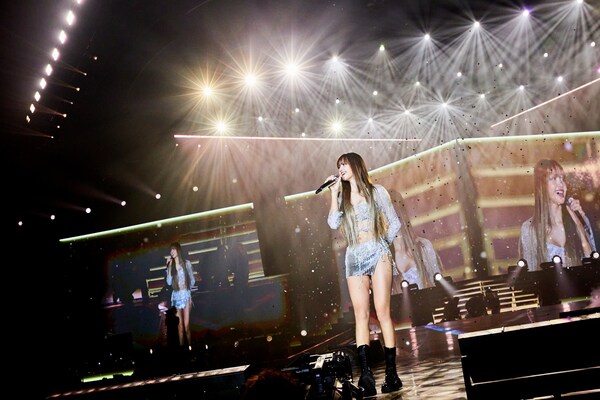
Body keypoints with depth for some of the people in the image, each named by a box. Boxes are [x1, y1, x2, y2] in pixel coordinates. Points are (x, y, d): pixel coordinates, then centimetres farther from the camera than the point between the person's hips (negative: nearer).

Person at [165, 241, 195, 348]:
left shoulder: (186, 263, 2)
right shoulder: (171, 265, 8)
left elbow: (192, 280, 9)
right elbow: (169, 282, -3)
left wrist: (188, 289, -1)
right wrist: (169, 267, -5)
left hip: (186, 295, -2)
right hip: (176, 296, 3)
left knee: (186, 325, -7)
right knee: (180, 326, 4)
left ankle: (189, 345, 1)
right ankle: (181, 346, 9)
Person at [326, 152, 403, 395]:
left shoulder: (376, 191, 7)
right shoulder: (342, 197, 15)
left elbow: (394, 223, 8)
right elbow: (333, 223, -2)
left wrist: (383, 247, 5)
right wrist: (334, 192, -1)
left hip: (377, 254, -3)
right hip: (354, 258, 3)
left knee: (382, 312, -7)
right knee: (361, 314, -6)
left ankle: (391, 373, -4)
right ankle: (366, 373, -12)